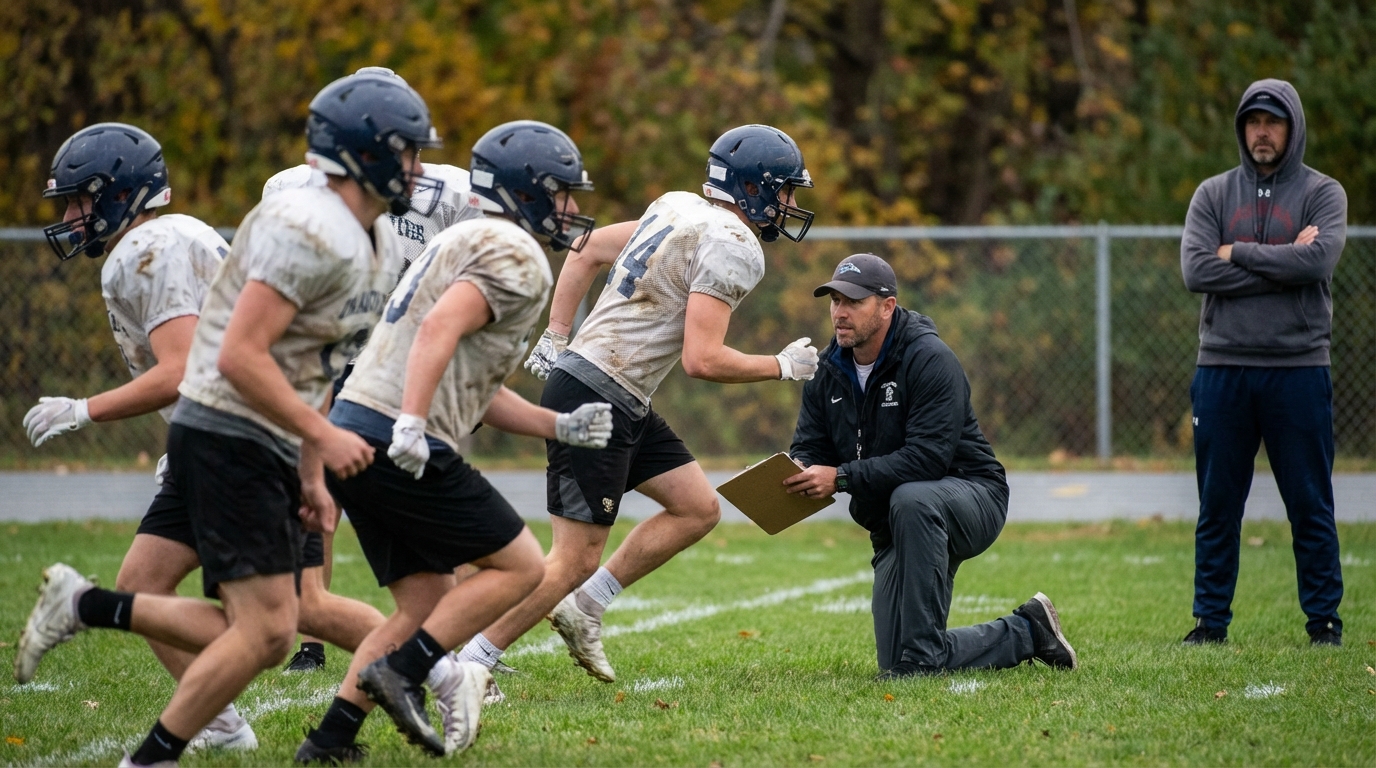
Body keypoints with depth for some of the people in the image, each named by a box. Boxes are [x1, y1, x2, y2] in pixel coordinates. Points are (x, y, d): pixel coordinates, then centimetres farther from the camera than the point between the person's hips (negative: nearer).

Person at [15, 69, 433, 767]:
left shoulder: (379, 250, 13)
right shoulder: (311, 232, -19)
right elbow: (241, 358, -24)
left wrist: (310, 475, 17)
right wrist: (324, 438, -21)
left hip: (267, 448, 10)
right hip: (226, 440, -10)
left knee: (262, 636, 7)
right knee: (265, 631, -13)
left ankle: (85, 606, 16)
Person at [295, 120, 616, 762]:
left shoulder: (467, 244, 26)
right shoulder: (516, 258, -6)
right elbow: (440, 330, -22)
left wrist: (561, 428, 21)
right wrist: (412, 424, -30)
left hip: (352, 431, 10)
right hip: (400, 449, -10)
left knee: (428, 603, 14)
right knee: (520, 566, 0)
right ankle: (402, 670, -9)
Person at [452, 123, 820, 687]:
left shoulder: (677, 208, 13)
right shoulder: (732, 248, -15)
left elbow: (584, 254, 21)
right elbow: (702, 360, -21)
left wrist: (555, 338, 22)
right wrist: (782, 367, -6)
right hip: (596, 402, -10)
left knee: (697, 509, 13)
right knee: (575, 560, -7)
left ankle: (584, 608, 15)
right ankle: (467, 667, -4)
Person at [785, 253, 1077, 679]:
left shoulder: (929, 360, -20)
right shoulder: (827, 371, 2)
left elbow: (928, 457, -30)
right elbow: (808, 450, 0)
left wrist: (841, 477, -35)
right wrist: (797, 476, -26)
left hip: (972, 499, -7)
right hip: (895, 527, 7)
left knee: (911, 500, -42)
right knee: (898, 666, 1)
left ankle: (924, 651, -34)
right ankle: (1025, 634, 23)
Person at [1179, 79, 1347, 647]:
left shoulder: (1323, 194, 5)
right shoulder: (1213, 194, 10)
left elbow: (1318, 261, -14)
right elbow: (1195, 270, -6)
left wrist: (1237, 253, -8)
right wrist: (1282, 261, -10)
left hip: (1298, 369, -2)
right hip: (1223, 369, 2)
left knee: (1310, 505, 1)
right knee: (1217, 505, 6)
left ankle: (1324, 619, 8)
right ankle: (1211, 619, 13)